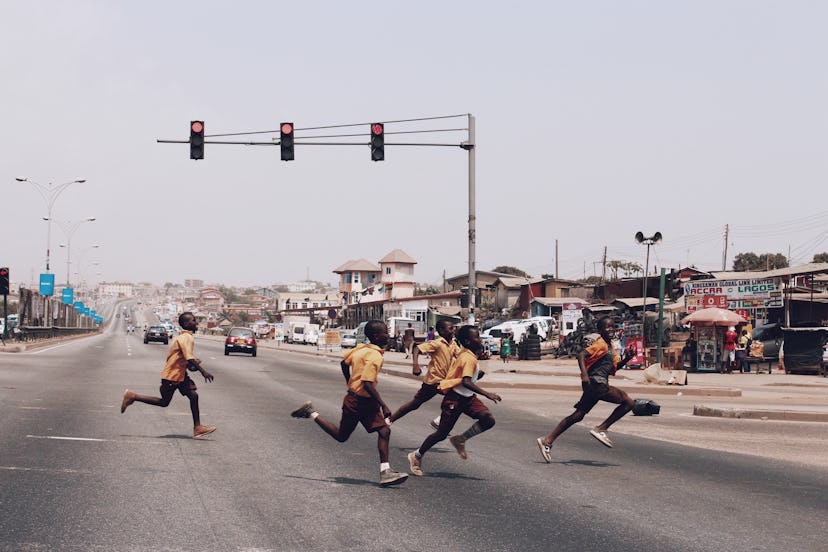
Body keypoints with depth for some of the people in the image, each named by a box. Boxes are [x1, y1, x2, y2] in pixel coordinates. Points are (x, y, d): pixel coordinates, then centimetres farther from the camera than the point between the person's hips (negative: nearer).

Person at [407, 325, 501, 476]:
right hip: (455, 399, -9)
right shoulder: (469, 358, -21)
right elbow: (466, 382, -34)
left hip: (468, 398, 9)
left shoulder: (467, 355, 8)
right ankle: (416, 456, 20)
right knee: (442, 434, 0)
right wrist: (487, 394, -39)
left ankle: (460, 440, 6)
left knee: (488, 420, -12)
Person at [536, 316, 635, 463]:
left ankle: (547, 440, 9)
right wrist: (584, 374, -32)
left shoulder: (610, 346, 20)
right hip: (596, 383, -10)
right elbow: (582, 355, -21)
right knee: (628, 402, -10)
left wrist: (626, 358, 8)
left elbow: (615, 367, 25)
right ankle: (601, 429, -6)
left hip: (595, 385, 10)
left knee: (578, 415, 9)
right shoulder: (600, 344, -9)